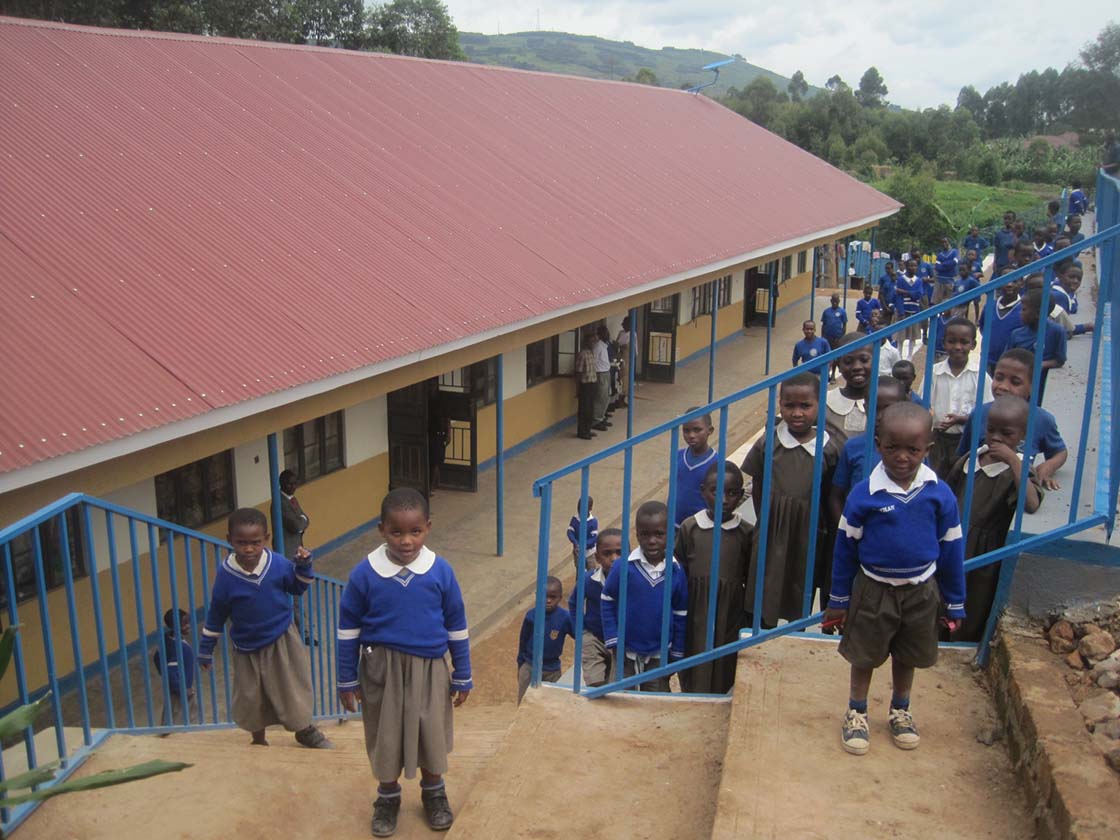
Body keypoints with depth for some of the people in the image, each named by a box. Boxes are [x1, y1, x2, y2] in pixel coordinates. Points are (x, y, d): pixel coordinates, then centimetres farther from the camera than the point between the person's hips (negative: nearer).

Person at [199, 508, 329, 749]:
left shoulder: (278, 564, -16)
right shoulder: (225, 574, -18)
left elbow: (297, 588, 3)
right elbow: (216, 614, -5)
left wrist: (303, 566, -16)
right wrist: (205, 650, 2)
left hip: (281, 640, 0)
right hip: (247, 648, 0)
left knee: (293, 687, 10)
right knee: (250, 699, 13)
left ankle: (305, 731, 34)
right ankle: (258, 740, 38)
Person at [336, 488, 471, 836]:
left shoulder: (441, 571, -12)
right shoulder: (365, 573, -14)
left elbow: (456, 626, -1)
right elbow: (348, 629, -2)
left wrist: (462, 676, 5)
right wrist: (348, 679, 3)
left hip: (429, 667, 1)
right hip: (382, 668, 0)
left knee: (431, 733, 16)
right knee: (385, 735, 14)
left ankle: (434, 793, 42)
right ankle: (387, 797, 39)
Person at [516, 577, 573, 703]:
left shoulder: (565, 617, -17)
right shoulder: (532, 615, -14)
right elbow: (523, 641, -2)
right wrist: (520, 665, 6)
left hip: (552, 670, 0)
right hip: (529, 667, 0)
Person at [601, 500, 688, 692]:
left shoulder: (676, 572, -12)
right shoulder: (623, 567, -16)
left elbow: (681, 616, -2)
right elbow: (607, 602, -5)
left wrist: (676, 654, 2)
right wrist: (614, 642, -6)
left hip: (659, 655, 1)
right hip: (626, 652, -1)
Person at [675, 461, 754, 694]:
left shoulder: (746, 533, -3)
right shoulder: (689, 527, -3)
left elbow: (751, 580, 5)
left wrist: (751, 623, 8)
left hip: (730, 618, 0)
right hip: (695, 616, 0)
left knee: (724, 679, 7)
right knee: (693, 679, 8)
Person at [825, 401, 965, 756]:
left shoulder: (940, 495, -13)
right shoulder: (864, 494, -18)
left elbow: (951, 549, -2)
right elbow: (846, 547, -7)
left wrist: (954, 603, 5)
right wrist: (839, 600, -1)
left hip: (921, 592, 2)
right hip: (873, 589, -2)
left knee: (907, 658, 21)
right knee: (864, 656, 14)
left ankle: (900, 711, 45)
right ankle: (856, 713, 36)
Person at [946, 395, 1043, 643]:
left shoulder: (1018, 470, -13)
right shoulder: (970, 459, 1)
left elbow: (1031, 505, -34)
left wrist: (1013, 460, -34)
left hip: (984, 555, -4)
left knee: (972, 621, 10)